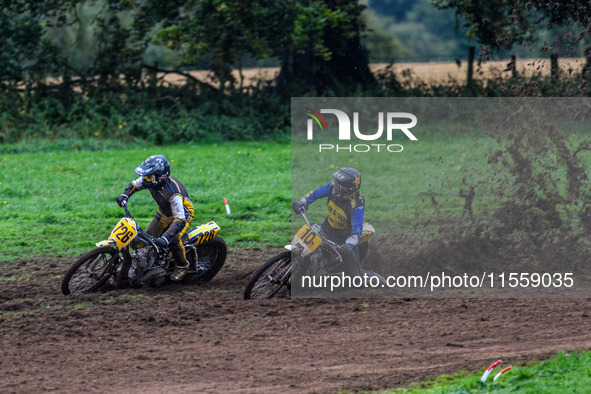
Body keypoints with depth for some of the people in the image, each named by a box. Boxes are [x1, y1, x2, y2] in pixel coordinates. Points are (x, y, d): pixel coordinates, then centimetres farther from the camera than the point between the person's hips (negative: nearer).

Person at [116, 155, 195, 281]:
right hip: (164, 212, 8)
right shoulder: (150, 180, -20)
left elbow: (180, 219, -44)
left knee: (174, 240, -27)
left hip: (183, 213, -7)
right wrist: (125, 195, -16)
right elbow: (135, 184, 4)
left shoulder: (173, 191, -42)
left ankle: (182, 267, -3)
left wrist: (166, 238, -54)